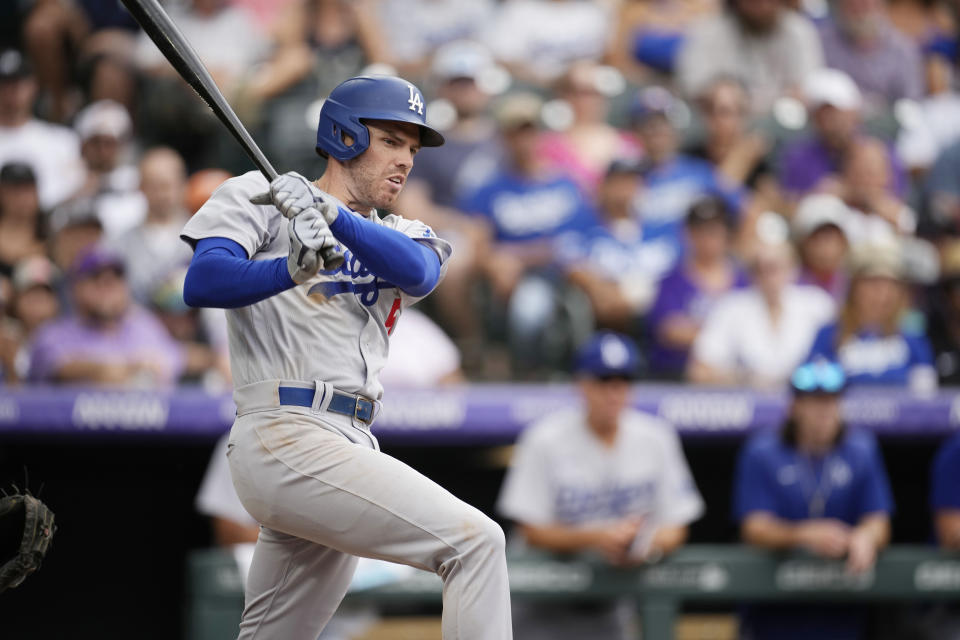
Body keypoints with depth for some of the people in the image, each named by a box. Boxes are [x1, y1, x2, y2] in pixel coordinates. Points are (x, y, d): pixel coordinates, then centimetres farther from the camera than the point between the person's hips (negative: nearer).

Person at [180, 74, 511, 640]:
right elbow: (202, 283, -12)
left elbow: (418, 271, -5)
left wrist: (332, 215, -23)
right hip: (288, 438, -7)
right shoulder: (258, 196, 5)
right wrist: (292, 269, -31)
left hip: (351, 446, 7)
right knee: (475, 541, -19)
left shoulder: (397, 235, 21)